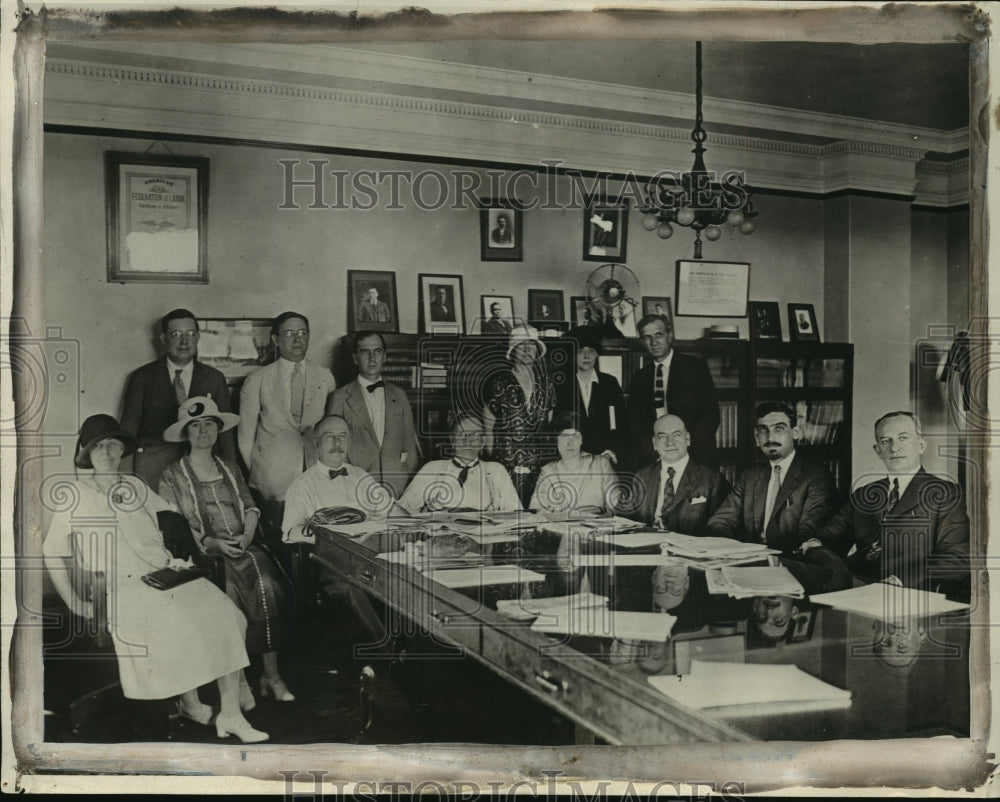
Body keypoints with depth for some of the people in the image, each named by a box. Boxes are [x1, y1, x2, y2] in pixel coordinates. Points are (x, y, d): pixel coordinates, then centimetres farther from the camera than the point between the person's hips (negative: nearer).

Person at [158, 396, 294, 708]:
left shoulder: (231, 470, 23)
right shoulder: (172, 476, 10)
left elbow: (250, 508, 16)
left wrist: (247, 535, -6)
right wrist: (211, 542, -13)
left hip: (243, 546, 3)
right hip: (203, 554, -3)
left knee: (266, 585, -28)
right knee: (230, 591, -32)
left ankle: (272, 675, -24)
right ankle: (237, 679, -23)